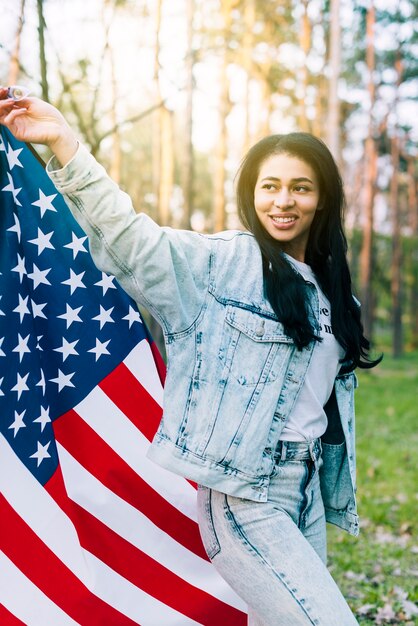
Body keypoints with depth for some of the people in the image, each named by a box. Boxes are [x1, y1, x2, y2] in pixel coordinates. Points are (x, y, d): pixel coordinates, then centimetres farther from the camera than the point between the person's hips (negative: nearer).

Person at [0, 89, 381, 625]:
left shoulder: (330, 287, 12)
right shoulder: (223, 261, -7)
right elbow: (129, 236, -20)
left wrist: (337, 488, 21)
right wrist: (64, 144, -30)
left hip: (307, 491, 7)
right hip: (244, 497, -7)